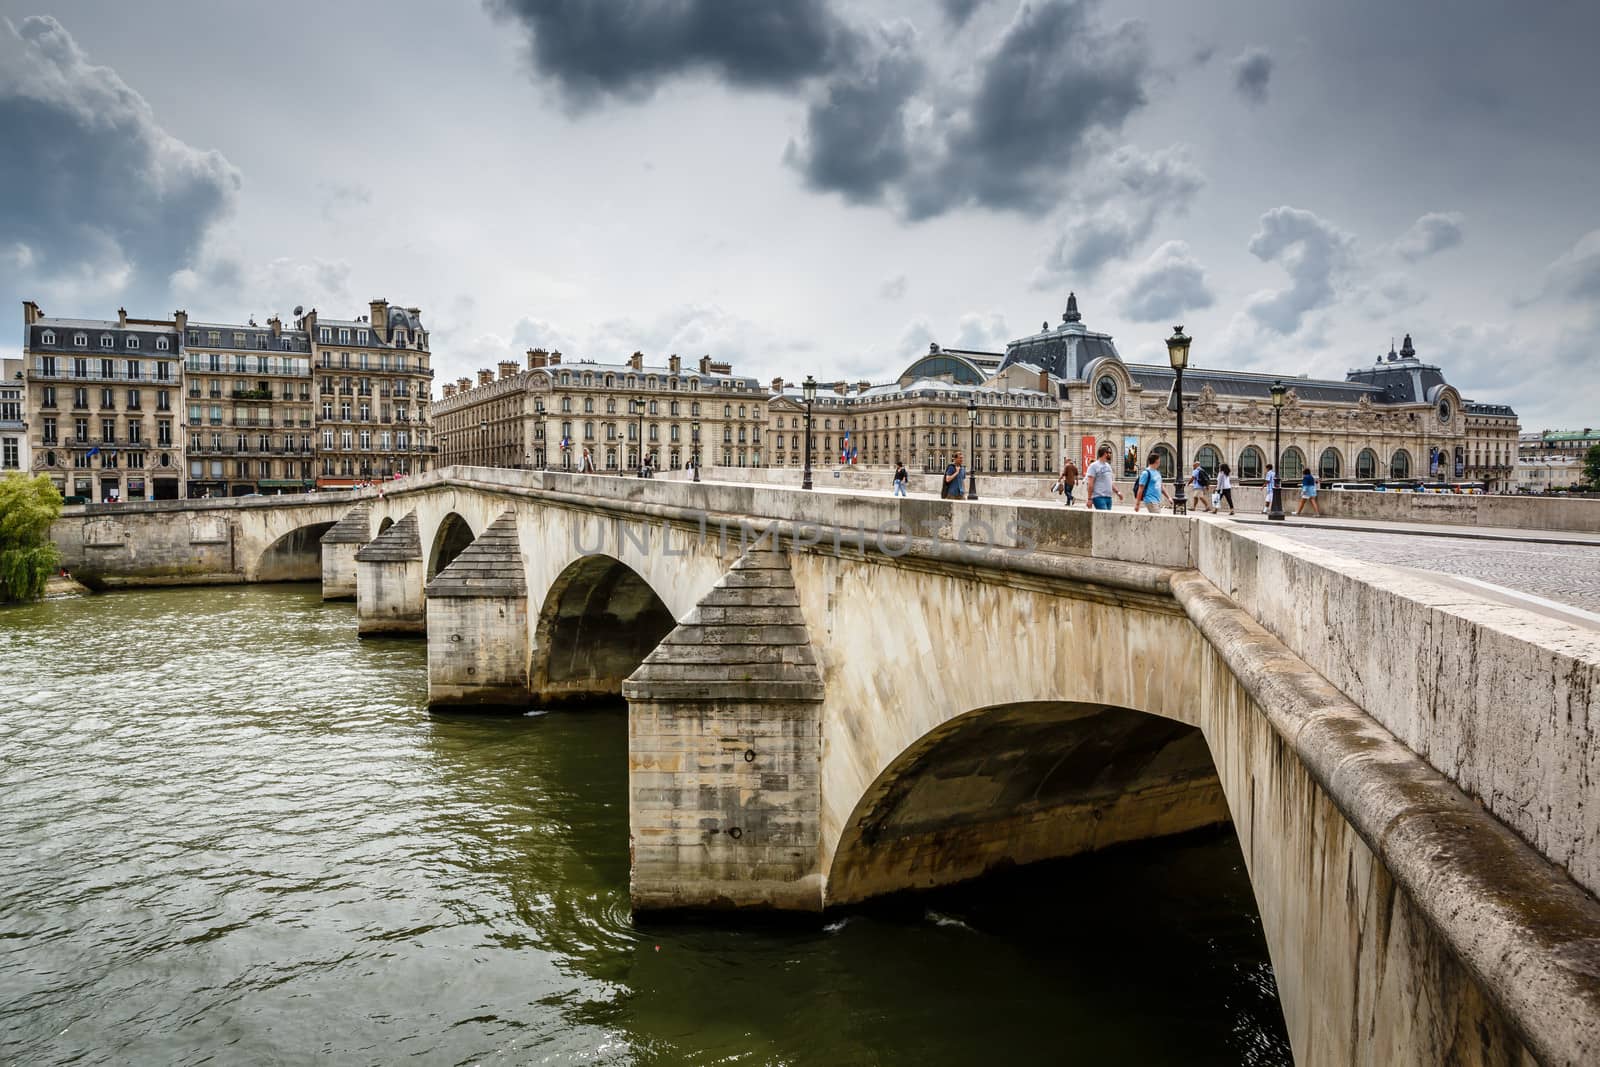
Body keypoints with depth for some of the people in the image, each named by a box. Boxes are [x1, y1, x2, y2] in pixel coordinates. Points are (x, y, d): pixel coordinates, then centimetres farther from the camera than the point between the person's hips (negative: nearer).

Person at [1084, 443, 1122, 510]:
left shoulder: (1108, 466, 18)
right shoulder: (1094, 466, -7)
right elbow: (1090, 484, -12)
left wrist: (1117, 492, 10)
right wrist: (1089, 499, -16)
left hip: (1108, 497, 8)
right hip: (1099, 497, -8)